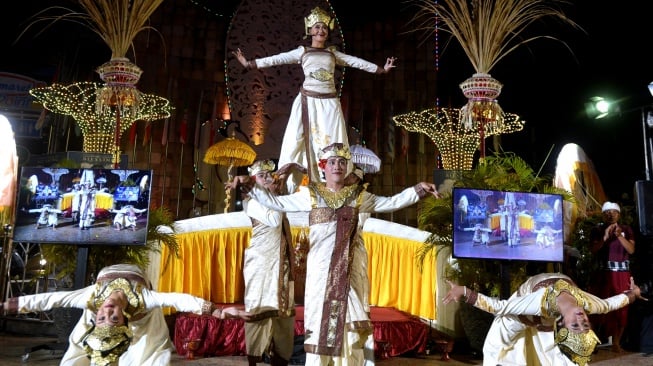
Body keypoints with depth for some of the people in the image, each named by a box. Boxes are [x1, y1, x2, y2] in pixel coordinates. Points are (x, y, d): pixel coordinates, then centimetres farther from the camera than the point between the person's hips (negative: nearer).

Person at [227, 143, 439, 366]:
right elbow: (275, 202, 7)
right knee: (320, 316, 0)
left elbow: (391, 203, 12)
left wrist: (418, 189, 3)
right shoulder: (310, 194, 7)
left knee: (349, 316, 2)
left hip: (349, 266, 1)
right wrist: (250, 186, -2)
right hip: (321, 265, -1)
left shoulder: (358, 195, 11)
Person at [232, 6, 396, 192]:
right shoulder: (302, 52, 7)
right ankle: (291, 187, 0)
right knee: (298, 141, -5)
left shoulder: (333, 53, 14)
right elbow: (276, 59, 0)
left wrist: (382, 69, 13)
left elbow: (358, 63, 15)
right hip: (307, 102, -2)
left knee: (332, 144, 1)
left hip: (329, 103, 2)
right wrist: (249, 63, -7)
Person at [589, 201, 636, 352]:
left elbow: (631, 250, -3)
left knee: (621, 308, 1)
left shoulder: (626, 229, 8)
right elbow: (593, 250, -7)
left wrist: (619, 235, -16)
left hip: (623, 274, 2)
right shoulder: (597, 229, 3)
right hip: (604, 273, -2)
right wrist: (605, 237, -19)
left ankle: (616, 343, 7)